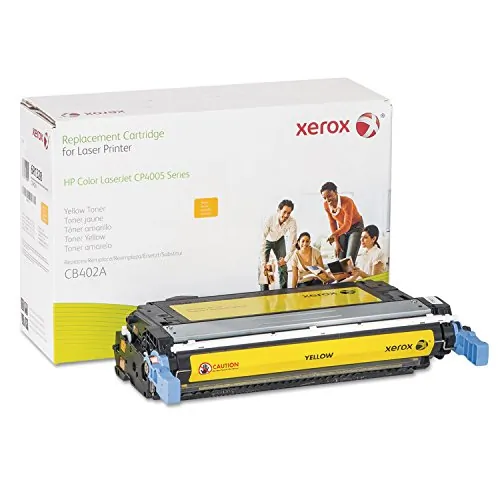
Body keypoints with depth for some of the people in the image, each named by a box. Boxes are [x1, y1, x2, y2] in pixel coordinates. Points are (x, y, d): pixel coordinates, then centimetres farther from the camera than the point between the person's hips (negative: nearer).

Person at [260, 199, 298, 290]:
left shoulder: (292, 222, -33)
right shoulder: (270, 220, -39)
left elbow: (292, 243, -23)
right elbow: (263, 241, -37)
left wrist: (286, 259, -24)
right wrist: (264, 263, -37)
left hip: (279, 241, 2)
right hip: (267, 241, -2)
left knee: (283, 266, -3)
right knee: (263, 269, -12)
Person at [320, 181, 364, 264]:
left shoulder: (347, 202, -31)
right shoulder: (326, 205, -13)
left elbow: (347, 225, -37)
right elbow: (332, 223, 0)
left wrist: (334, 235, -52)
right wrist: (336, 242, -2)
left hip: (355, 227, -5)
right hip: (342, 229, 5)